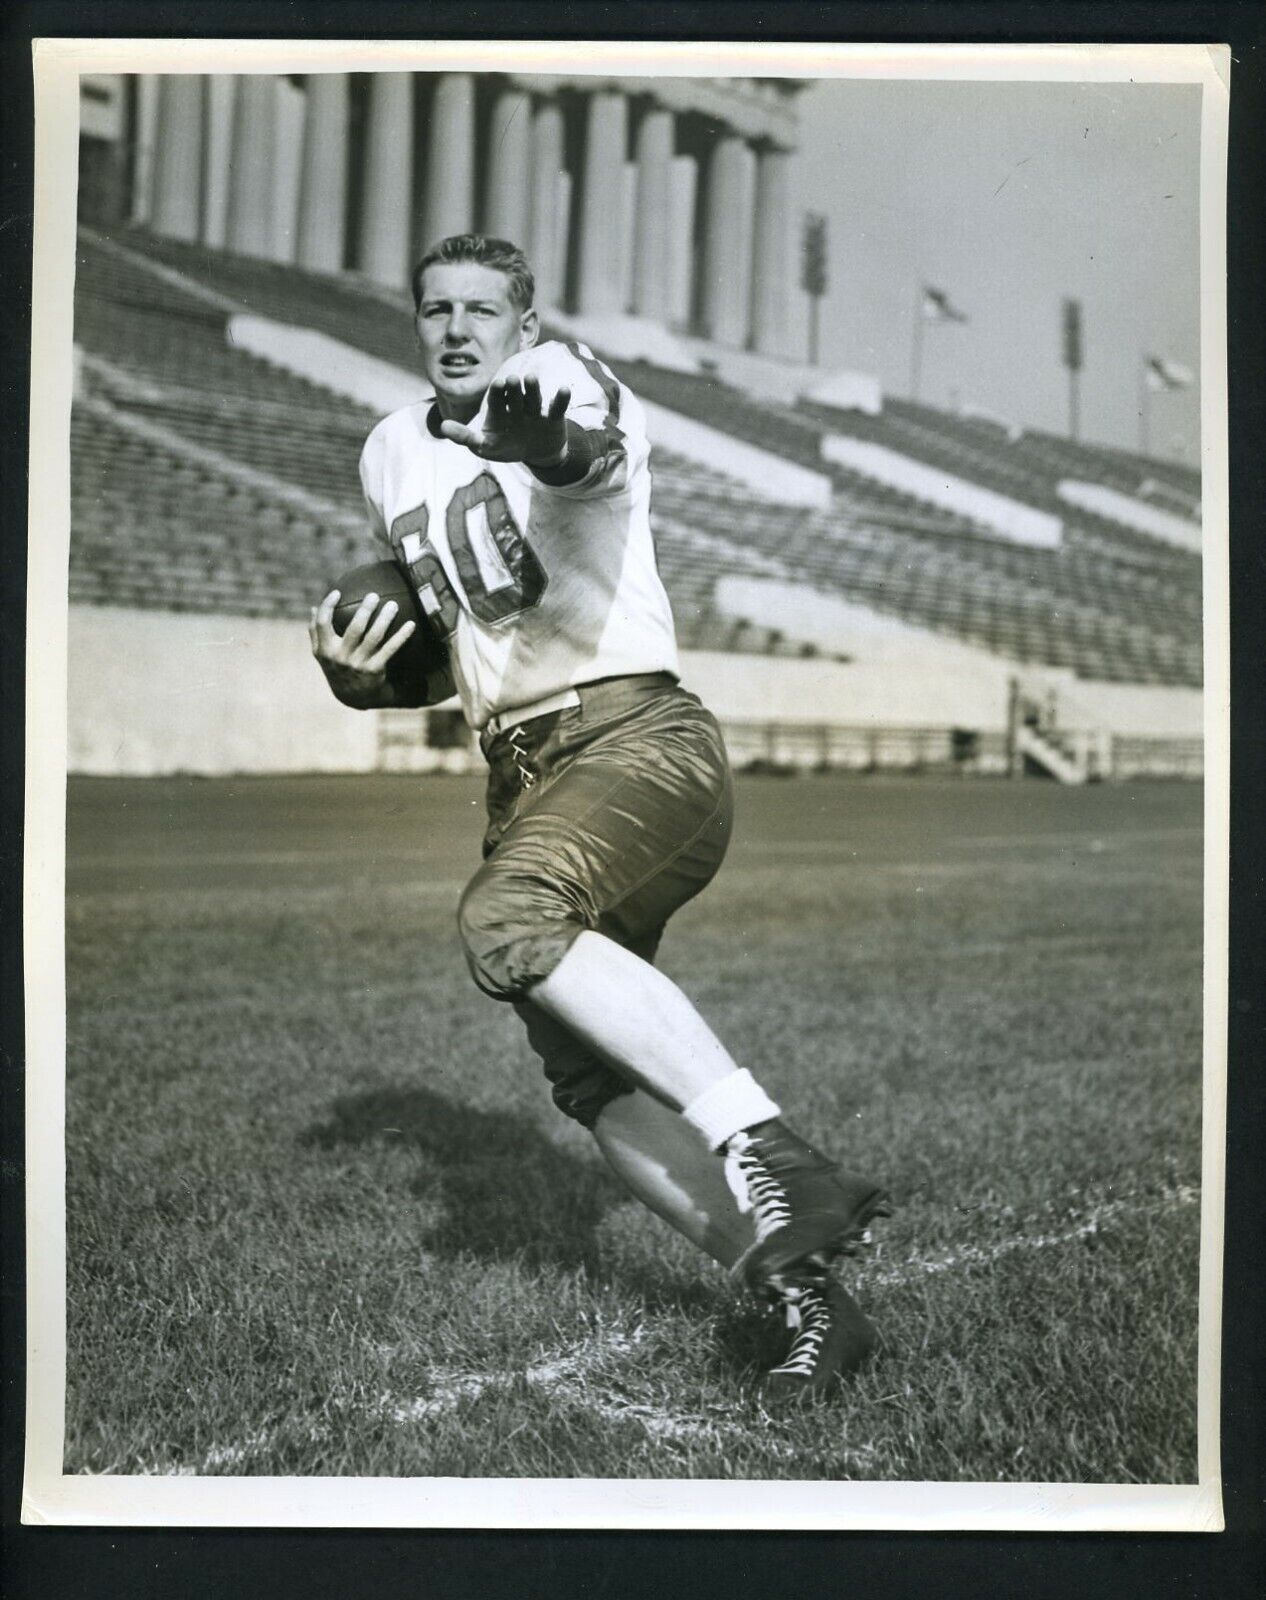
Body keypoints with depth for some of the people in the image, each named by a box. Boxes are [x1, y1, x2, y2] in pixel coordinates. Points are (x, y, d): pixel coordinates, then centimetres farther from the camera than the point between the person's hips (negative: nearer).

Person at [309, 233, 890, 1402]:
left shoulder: (561, 381, -3)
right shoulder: (395, 456, 20)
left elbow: (590, 448, -31)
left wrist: (548, 438, -56)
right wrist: (361, 678, 8)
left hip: (635, 736, -8)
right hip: (522, 773, 8)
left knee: (509, 921, -34)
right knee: (593, 1078, 0)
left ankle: (770, 1157, -32)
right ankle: (804, 1293, 5)